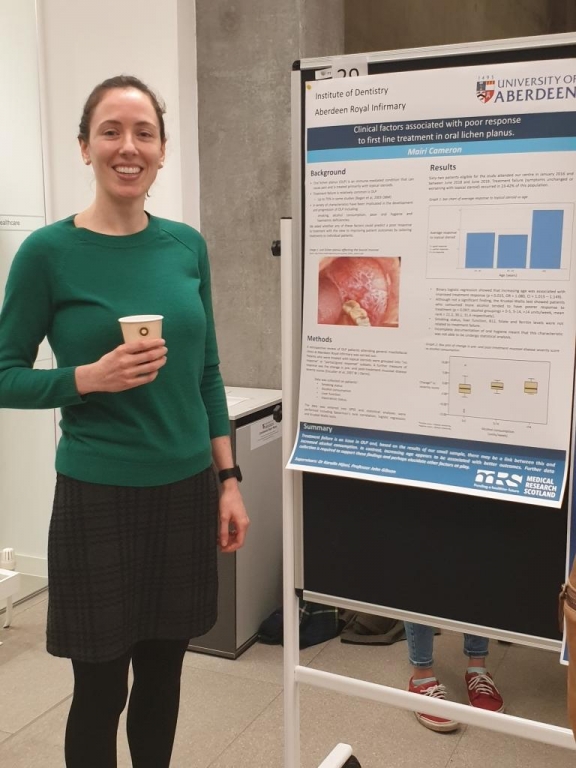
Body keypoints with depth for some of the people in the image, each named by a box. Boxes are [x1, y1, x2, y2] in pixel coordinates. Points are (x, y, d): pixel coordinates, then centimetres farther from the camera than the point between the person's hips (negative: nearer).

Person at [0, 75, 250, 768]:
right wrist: (92, 377, -21)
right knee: (100, 689, 9)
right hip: (98, 497, -4)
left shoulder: (187, 245, 4)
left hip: (186, 490, 4)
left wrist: (227, 479, 7)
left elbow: (207, 371, 10)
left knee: (162, 673, 17)